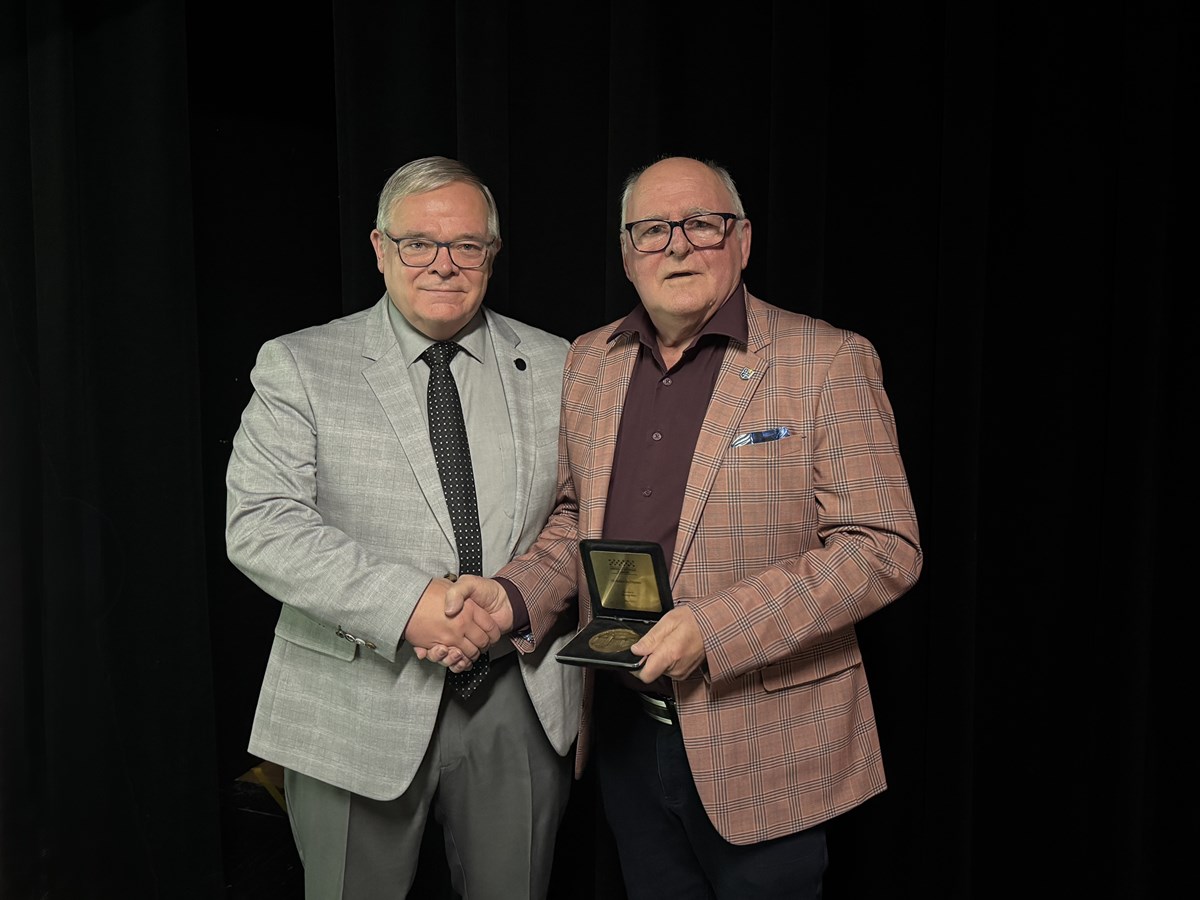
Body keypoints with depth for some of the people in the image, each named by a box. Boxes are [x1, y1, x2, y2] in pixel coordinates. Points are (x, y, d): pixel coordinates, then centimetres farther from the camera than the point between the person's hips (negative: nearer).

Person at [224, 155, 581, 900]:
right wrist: (407, 603, -21)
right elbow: (259, 523, -11)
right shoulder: (298, 366, -2)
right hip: (358, 706, -1)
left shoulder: (556, 367, 5)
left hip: (524, 702, 2)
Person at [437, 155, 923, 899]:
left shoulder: (828, 362, -11)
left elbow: (886, 548, -15)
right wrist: (513, 594, -5)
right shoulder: (589, 363, 6)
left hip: (762, 747, -4)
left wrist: (713, 628, -23)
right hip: (625, 732, 5)